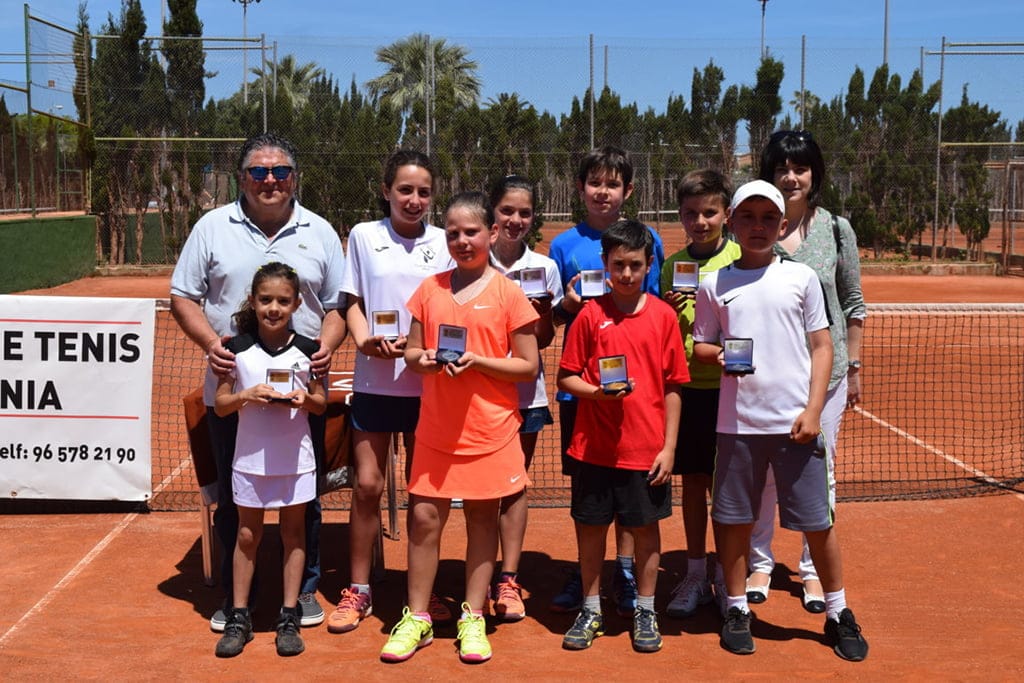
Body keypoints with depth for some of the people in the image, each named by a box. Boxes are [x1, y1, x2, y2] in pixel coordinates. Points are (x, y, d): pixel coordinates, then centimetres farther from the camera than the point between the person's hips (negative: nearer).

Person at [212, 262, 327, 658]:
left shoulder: (307, 349, -3)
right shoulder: (238, 349, -3)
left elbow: (321, 403, 4)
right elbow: (220, 405, -1)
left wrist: (304, 398, -17)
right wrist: (247, 395, -19)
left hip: (296, 458, 0)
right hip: (250, 457, 0)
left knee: (293, 532, 8)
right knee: (247, 536, 9)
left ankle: (289, 618, 18)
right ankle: (239, 617, 19)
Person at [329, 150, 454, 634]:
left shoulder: (444, 243, 3)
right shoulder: (364, 236, 3)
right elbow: (353, 302, 7)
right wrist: (364, 339, -13)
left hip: (427, 382, 1)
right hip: (374, 381, 0)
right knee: (367, 485, 1)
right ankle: (358, 590, 16)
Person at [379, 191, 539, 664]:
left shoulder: (508, 293, -4)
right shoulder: (430, 289, 5)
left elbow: (528, 366, -4)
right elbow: (411, 351, 12)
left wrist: (476, 360, -18)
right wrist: (423, 358, -11)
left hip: (489, 430, -2)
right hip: (436, 428, 3)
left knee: (482, 520, 8)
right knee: (423, 519, 4)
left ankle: (473, 617, 22)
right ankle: (416, 618, 18)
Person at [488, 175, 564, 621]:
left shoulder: (544, 267, 3)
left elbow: (545, 340, 7)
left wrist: (544, 312, -13)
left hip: (525, 389, 1)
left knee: (514, 484, 7)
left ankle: (508, 579, 13)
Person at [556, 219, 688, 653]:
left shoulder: (664, 315, -1)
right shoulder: (590, 314, -1)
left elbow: (673, 387, 1)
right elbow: (565, 377, 2)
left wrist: (669, 447, -2)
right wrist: (597, 391, -18)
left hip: (646, 449, 0)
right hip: (595, 447, 0)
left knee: (646, 528, 10)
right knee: (591, 528, 10)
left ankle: (645, 612, 27)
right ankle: (591, 611, 27)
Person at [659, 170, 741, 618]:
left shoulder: (742, 260, -3)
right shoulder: (672, 264, 8)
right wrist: (668, 314, -8)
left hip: (728, 385, -3)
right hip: (685, 385, 3)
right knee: (692, 480, 10)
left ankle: (725, 575, 21)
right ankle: (695, 575, 23)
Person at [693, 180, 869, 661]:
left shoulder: (801, 277, 4)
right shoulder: (714, 284, 6)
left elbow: (821, 347, 4)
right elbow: (699, 345, 10)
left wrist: (813, 410, -5)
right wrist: (716, 354, -14)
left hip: (795, 421, -1)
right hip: (737, 420, 1)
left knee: (818, 522, 4)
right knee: (732, 519, 7)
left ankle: (838, 613, 22)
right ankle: (737, 609, 25)